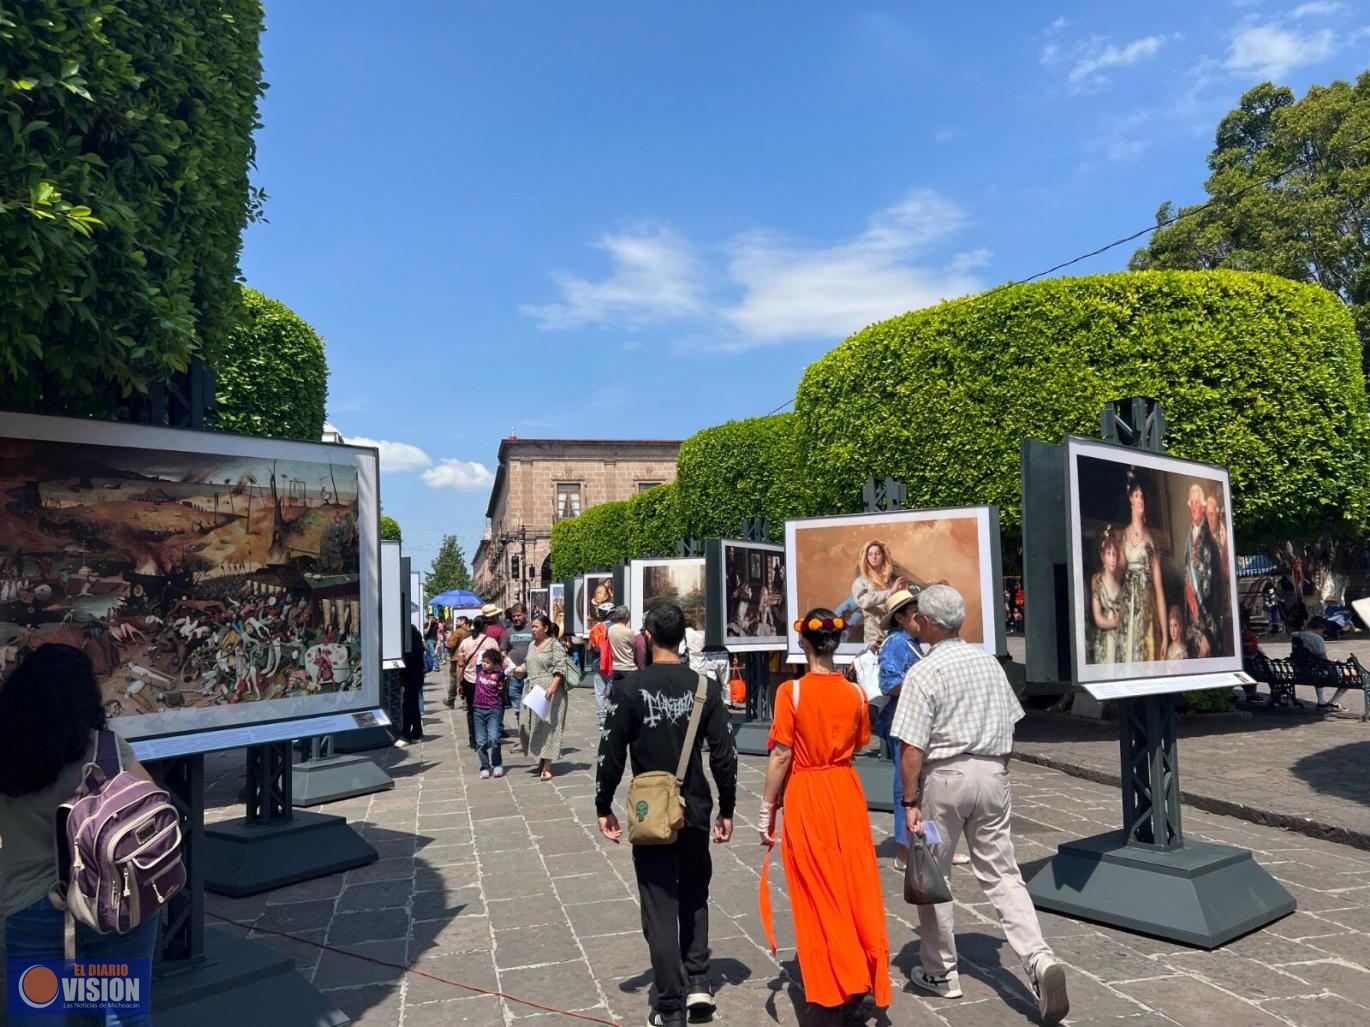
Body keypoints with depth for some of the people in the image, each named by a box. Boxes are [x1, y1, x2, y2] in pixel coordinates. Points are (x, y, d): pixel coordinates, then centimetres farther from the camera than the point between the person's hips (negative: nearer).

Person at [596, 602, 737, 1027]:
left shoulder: (629, 688, -11)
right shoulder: (706, 687, -6)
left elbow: (611, 754, -8)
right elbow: (723, 755, -4)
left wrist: (603, 807, 4)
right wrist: (727, 808, 7)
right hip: (696, 809, 2)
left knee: (661, 907, 8)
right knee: (694, 896, 23)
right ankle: (698, 984, 19)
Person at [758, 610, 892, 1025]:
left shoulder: (792, 692, -15)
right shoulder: (855, 693, -3)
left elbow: (781, 756, -13)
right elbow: (859, 746, 8)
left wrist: (766, 811, -5)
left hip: (806, 796, -3)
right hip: (847, 791, 4)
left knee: (818, 895, 8)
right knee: (856, 885, 15)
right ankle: (864, 981, 24)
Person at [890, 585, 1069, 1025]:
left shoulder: (923, 673, -13)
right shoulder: (989, 662, 6)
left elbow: (913, 748, -16)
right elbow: (1008, 728, 12)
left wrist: (910, 801, -10)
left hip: (944, 776, -5)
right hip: (992, 773, 5)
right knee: (1002, 874, 10)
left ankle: (940, 973, 21)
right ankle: (1039, 959, -6)